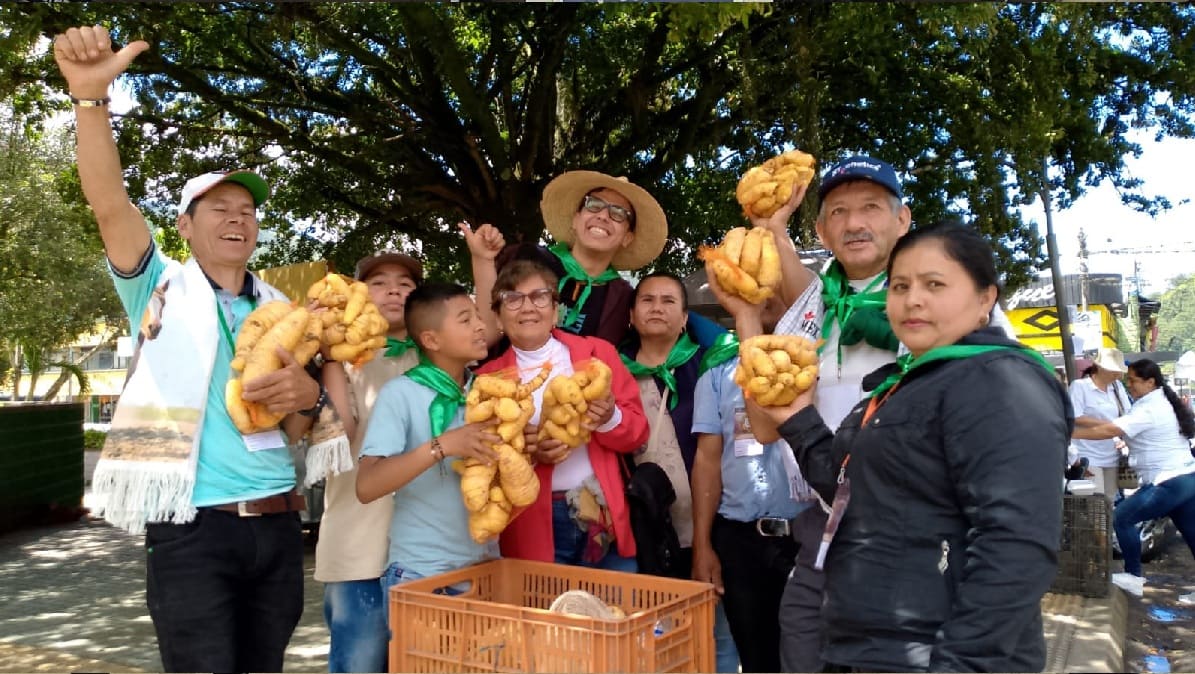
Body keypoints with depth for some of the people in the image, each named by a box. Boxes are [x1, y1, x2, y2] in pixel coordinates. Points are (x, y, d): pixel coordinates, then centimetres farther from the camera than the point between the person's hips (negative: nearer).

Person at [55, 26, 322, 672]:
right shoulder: (163, 288, 2)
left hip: (277, 525, 5)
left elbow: (313, 400, 18)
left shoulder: (280, 308, 13)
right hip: (193, 530, -4)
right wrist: (90, 95, -27)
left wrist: (308, 392, -7)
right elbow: (109, 204, -14)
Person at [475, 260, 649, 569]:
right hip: (536, 527, -1)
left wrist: (611, 420, -16)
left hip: (606, 515, 1)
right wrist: (525, 454, -16)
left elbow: (638, 432, 6)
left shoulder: (597, 352, 6)